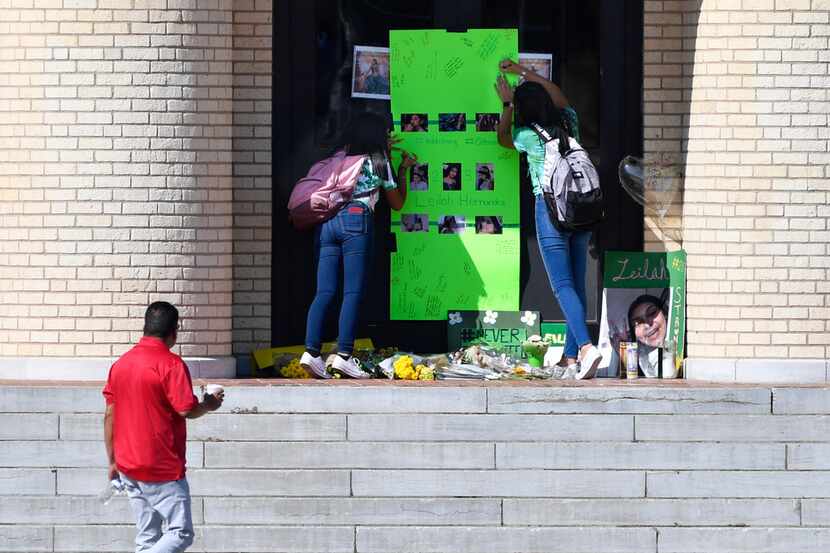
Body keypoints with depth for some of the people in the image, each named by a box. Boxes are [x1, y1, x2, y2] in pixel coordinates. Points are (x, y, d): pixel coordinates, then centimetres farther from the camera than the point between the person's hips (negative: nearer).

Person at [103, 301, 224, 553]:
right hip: (162, 470, -7)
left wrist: (113, 461, 16)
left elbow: (110, 415, 10)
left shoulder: (120, 364, 9)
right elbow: (186, 409, -18)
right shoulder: (171, 364, -13)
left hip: (128, 467, 7)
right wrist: (209, 405, 3)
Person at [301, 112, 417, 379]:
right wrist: (403, 170, 33)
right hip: (357, 219, -5)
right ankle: (344, 355, -15)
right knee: (353, 292, -6)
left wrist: (385, 152, 51)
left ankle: (311, 351, -15)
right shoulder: (378, 161, 12)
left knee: (325, 291, -1)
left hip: (326, 222, 5)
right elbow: (397, 203, 21)